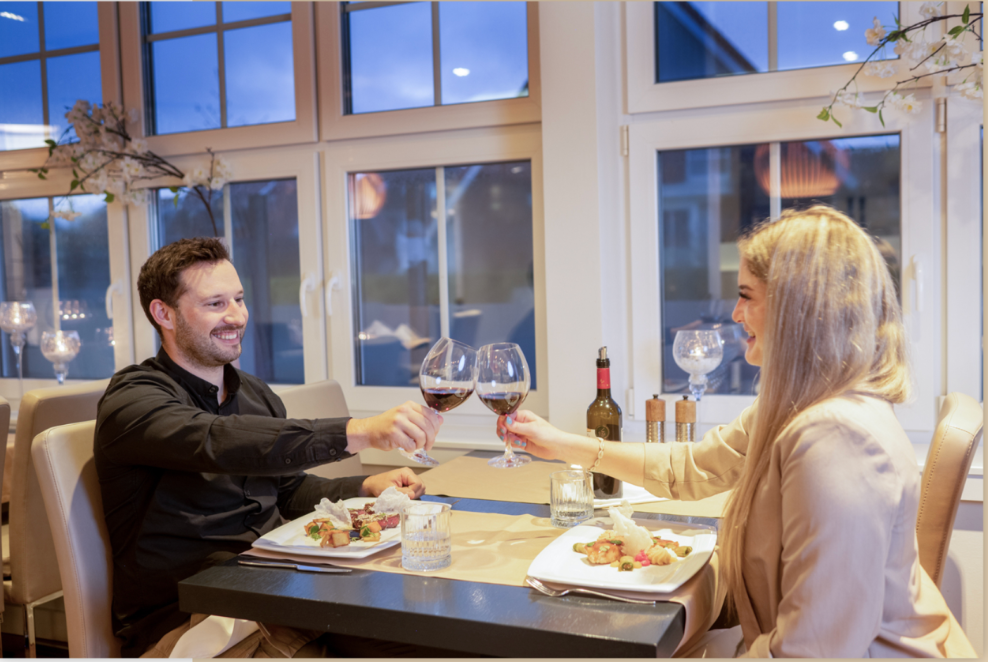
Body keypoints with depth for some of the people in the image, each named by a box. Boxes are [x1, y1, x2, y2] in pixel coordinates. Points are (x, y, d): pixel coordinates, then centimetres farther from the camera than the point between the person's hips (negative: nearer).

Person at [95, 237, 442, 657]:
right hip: (181, 618, -7)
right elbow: (220, 443, -28)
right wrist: (361, 432, -38)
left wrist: (367, 488, 5)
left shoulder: (256, 394, 17)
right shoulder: (133, 399, -9)